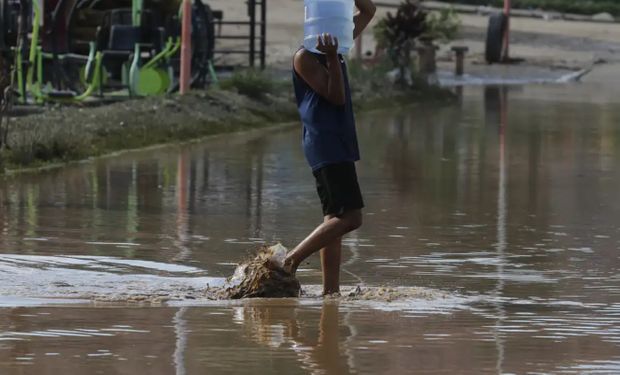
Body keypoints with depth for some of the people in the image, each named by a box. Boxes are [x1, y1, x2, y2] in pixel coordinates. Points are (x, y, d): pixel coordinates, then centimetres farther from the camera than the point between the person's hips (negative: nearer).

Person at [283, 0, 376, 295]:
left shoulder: (337, 46, 14)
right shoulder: (305, 57, -10)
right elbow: (335, 96, -16)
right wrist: (332, 58, -25)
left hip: (340, 143, 9)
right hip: (325, 145, -9)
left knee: (336, 219, 7)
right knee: (350, 217, -16)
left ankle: (331, 290, 7)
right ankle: (292, 260, -11)